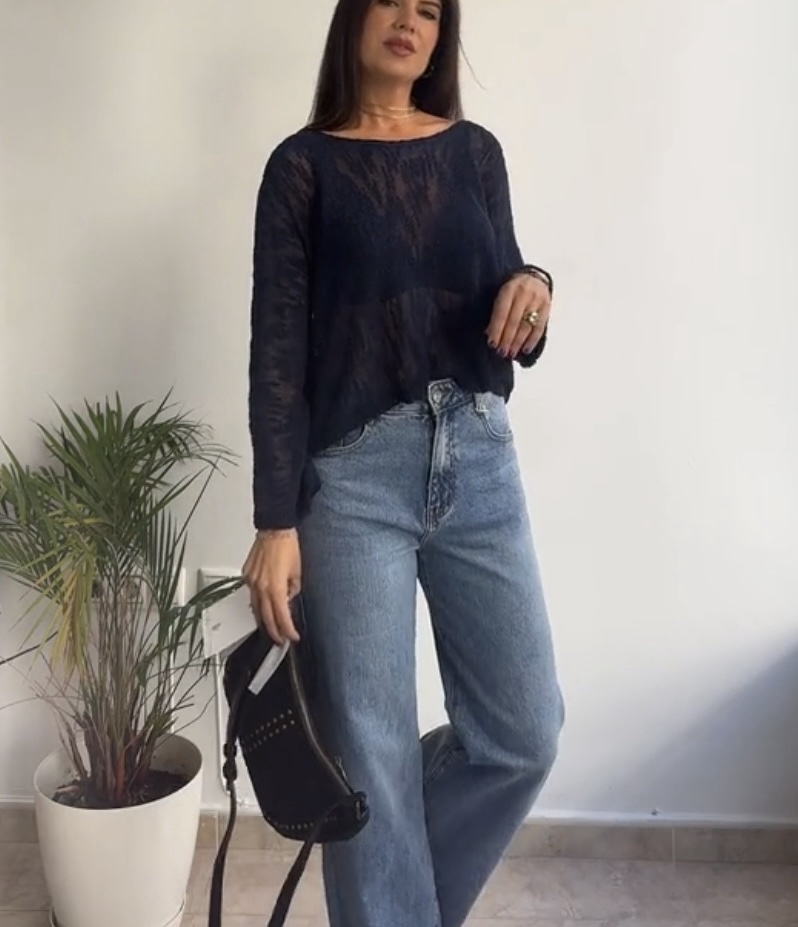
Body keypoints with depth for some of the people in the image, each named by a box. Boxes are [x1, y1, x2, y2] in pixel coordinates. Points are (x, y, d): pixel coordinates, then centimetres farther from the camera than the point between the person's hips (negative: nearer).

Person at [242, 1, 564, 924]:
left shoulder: (475, 151, 12)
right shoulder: (303, 165, 2)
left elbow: (505, 324, 14)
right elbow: (278, 349, -4)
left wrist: (532, 286, -10)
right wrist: (276, 523, -11)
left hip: (479, 460, 4)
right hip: (353, 472, -4)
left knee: (525, 732, 8)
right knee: (374, 750, 3)